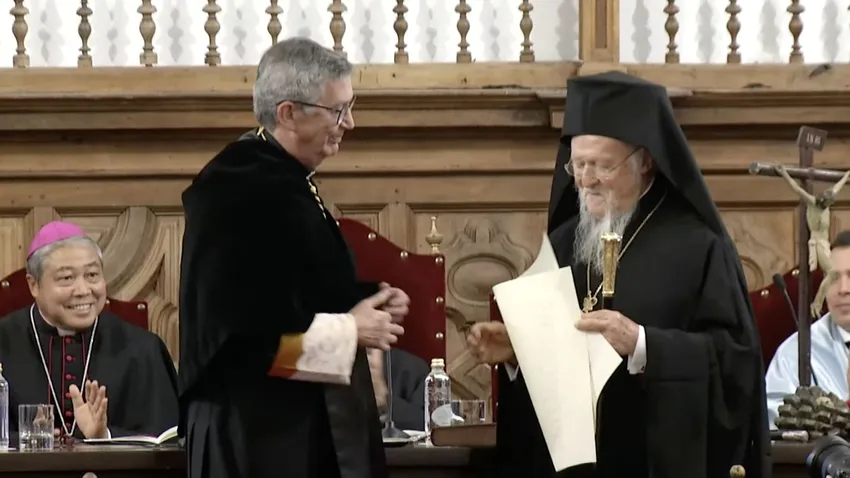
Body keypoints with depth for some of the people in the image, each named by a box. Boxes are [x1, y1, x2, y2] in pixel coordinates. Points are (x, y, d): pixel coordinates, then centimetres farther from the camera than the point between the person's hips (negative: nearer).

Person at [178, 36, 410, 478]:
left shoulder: (285, 180, 11)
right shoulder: (237, 191, -18)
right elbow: (241, 333, -24)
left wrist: (366, 302, 5)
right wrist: (350, 331, -16)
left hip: (306, 424, 10)